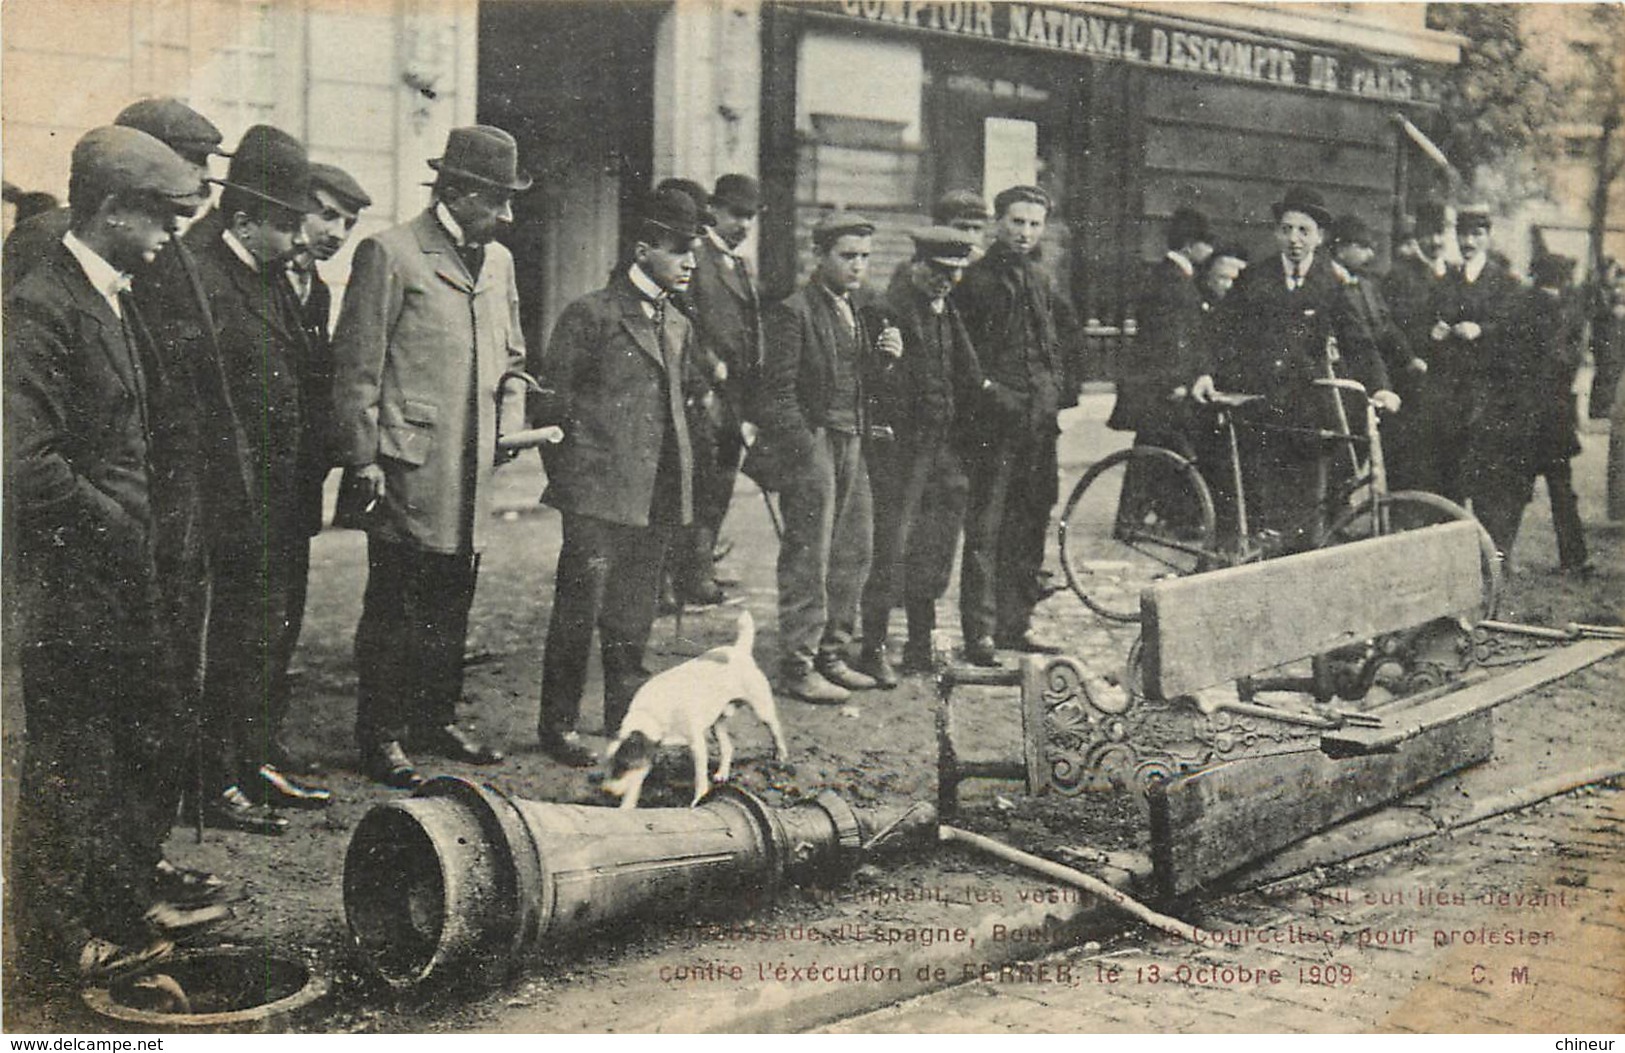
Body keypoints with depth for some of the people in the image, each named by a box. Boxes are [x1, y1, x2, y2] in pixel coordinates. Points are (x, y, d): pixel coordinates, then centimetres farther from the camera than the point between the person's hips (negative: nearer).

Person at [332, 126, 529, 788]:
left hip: (471, 471, 7)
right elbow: (357, 364, -8)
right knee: (393, 609, -1)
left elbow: (511, 358, 24)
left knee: (451, 607, 14)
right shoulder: (389, 254, -6)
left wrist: (510, 425, 8)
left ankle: (435, 721, 26)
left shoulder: (498, 262, 16)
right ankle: (381, 736, 8)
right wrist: (362, 457, -12)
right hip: (409, 465, -7)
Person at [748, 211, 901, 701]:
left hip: (851, 444, 8)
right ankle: (797, 667, 5)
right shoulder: (793, 312, -9)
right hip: (811, 442, -8)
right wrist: (805, 449, -15)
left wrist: (885, 358, -1)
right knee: (807, 559, -3)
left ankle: (830, 655, 22)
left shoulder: (856, 311, 16)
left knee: (854, 552, 10)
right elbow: (778, 393, -11)